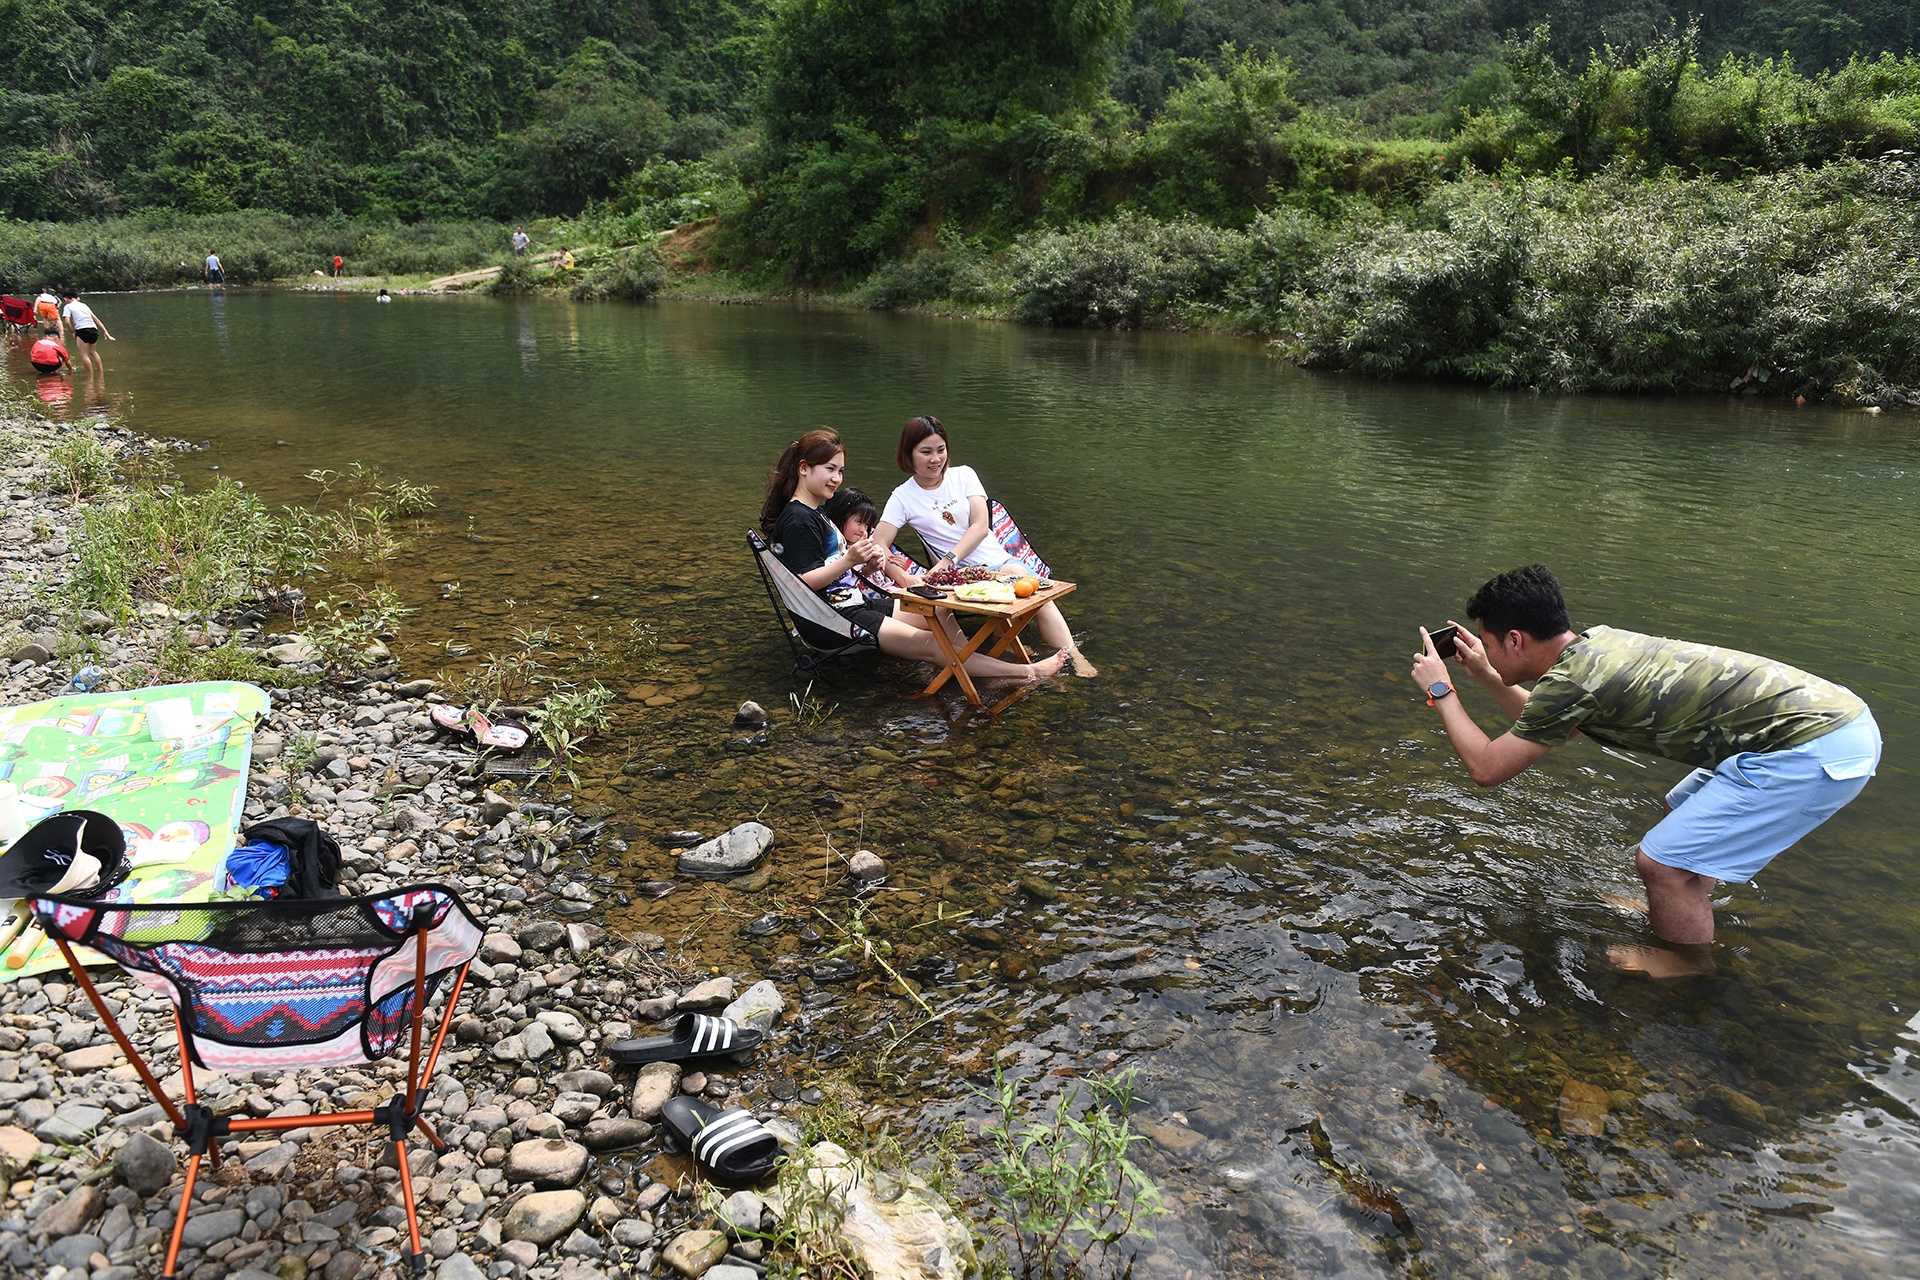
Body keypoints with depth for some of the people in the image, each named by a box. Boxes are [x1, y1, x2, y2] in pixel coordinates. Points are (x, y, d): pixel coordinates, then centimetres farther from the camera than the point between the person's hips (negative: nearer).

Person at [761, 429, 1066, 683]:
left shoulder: (814, 513, 18)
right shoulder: (797, 520, -14)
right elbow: (803, 582, -22)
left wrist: (867, 563, -2)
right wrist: (849, 560, -30)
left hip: (851, 605, 12)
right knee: (927, 643, -16)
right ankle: (1026, 672, -18)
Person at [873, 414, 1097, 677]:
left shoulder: (963, 475, 9)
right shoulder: (903, 497, 4)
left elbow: (981, 526, -3)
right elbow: (878, 544, -7)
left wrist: (949, 559, -20)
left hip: (998, 559, 3)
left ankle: (1074, 657, -33)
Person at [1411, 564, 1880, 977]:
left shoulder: (1570, 680, -18)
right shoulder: (1596, 645, 9)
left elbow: (1487, 768, -9)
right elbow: (1542, 727, 28)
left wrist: (1441, 691, 0)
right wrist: (1485, 677, 24)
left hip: (1816, 752, -10)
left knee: (1661, 860, -4)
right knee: (1684, 816, 27)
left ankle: (1693, 974, 19)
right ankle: (1690, 915, 47)